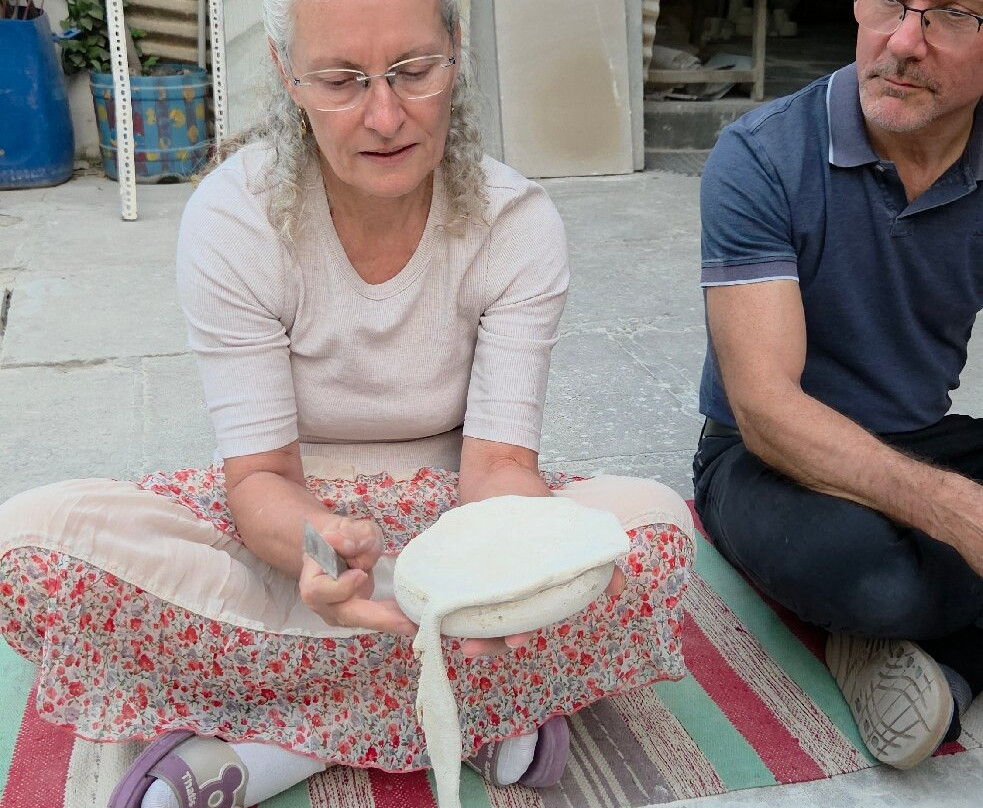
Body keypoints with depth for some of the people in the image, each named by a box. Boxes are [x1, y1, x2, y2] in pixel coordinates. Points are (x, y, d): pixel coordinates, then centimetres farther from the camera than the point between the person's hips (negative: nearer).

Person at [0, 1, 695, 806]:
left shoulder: (519, 223, -14)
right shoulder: (233, 216, -17)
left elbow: (498, 460, -17)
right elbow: (261, 472, -17)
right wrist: (320, 544, -42)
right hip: (294, 517, 0)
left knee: (657, 523, -29)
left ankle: (264, 743, -22)